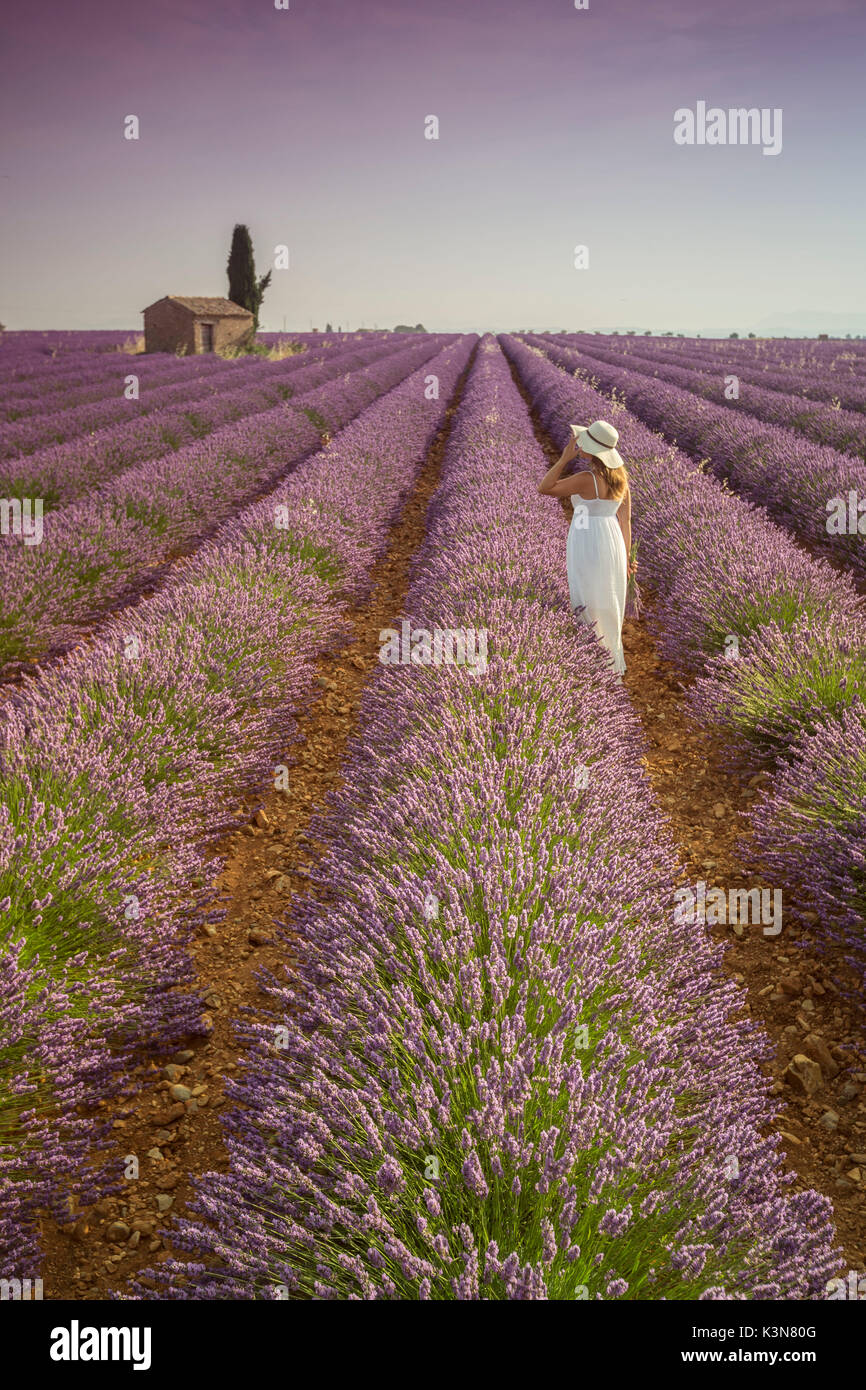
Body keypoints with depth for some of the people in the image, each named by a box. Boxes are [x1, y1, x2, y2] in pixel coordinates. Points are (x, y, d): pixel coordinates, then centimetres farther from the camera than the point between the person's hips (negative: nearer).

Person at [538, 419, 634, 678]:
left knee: (588, 609, 5)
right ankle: (614, 664, 31)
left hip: (588, 545, -8)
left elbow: (544, 489, -14)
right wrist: (626, 557, 13)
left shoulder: (586, 479, -22)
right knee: (609, 608, 20)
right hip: (612, 544, 8)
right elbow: (625, 520, 6)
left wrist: (565, 458, -19)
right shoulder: (620, 476, 1)